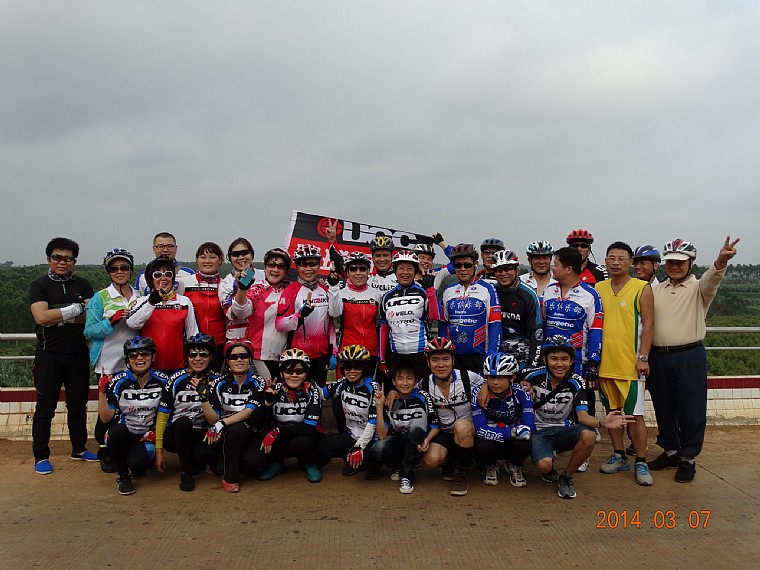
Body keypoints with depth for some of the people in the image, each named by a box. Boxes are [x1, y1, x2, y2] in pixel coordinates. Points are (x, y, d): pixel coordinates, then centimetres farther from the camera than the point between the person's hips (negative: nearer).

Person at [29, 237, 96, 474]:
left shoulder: (83, 285, 8)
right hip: (49, 356, -3)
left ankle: (79, 449, 26)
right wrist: (75, 309, -12)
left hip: (78, 354, 3)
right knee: (45, 408, 3)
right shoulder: (39, 285, 0)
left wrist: (56, 317, -13)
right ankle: (41, 456, 14)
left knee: (78, 404, 13)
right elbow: (41, 317, -16)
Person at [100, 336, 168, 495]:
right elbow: (105, 418, -12)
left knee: (136, 463, -30)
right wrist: (103, 391, -22)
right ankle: (122, 475, -9)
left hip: (147, 435, 0)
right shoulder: (118, 382, -9)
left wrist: (155, 431, -6)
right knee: (117, 430, -35)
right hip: (121, 434, 0)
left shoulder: (162, 381, -4)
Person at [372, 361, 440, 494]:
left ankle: (407, 474, -16)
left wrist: (428, 439, -29)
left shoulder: (423, 397, -13)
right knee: (377, 449, -31)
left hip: (417, 446, -1)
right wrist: (379, 406, -25)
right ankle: (398, 467, 2)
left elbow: (436, 426, -7)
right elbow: (382, 435, -16)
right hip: (397, 442, 1)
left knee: (415, 429, -35)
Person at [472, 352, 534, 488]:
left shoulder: (521, 394, -15)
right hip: (490, 441, 0)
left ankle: (514, 466, 5)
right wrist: (512, 432, -36)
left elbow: (528, 429, -24)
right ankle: (491, 466, 5)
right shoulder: (479, 394, -17)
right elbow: (480, 429, -26)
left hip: (512, 443, 1)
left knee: (524, 445, -33)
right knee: (483, 446, -34)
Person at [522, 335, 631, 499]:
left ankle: (566, 476, -6)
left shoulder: (576, 382, -8)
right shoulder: (535, 376, -12)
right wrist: (523, 385, -16)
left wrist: (602, 423, -35)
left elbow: (582, 415, -15)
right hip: (538, 431, -2)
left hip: (563, 430, 2)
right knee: (544, 465, -33)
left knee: (588, 435, -31)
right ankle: (549, 472, 9)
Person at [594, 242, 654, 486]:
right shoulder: (598, 289, 9)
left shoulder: (642, 288, -2)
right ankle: (619, 456, 25)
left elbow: (647, 325, -6)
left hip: (630, 363, -4)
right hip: (604, 362, 4)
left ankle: (641, 463, 10)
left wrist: (643, 358, -13)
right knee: (612, 410, 13)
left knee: (635, 414, -2)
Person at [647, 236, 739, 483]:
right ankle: (670, 451, 30)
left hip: (690, 357, -4)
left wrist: (721, 261, -47)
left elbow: (711, 278, -25)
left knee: (691, 410, 2)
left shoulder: (698, 288, -2)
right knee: (663, 408, 14)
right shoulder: (655, 290, 12)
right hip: (658, 357, 4)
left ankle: (688, 458, 16)